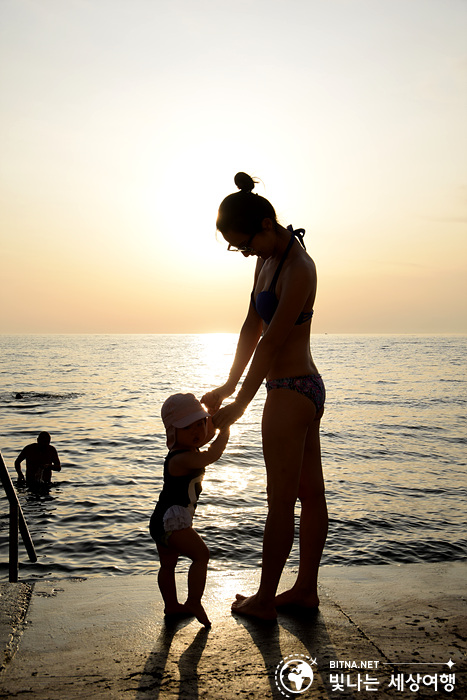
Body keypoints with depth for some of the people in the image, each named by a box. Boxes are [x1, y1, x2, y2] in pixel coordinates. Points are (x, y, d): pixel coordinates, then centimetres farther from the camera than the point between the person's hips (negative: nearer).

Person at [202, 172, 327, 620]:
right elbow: (251, 329, 12)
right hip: (307, 388, 10)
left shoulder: (298, 270, -21)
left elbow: (270, 346, -19)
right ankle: (306, 589, 29)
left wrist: (238, 407, -12)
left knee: (280, 502, 2)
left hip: (291, 394, -10)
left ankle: (265, 600, 17)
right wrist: (228, 386, 12)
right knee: (310, 495, 16)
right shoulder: (267, 259, 9)